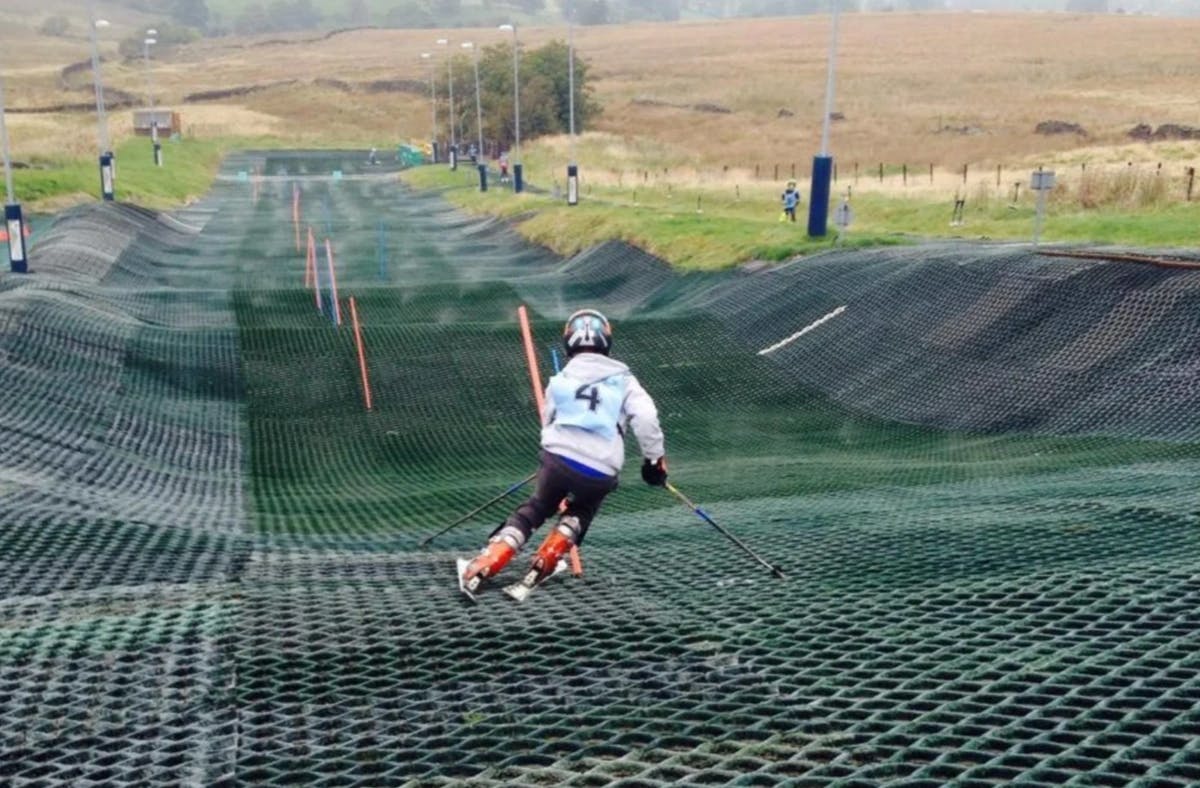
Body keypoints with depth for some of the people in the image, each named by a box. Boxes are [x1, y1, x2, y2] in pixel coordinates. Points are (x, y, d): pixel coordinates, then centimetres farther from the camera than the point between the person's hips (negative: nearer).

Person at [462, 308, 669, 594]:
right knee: (579, 512, 29)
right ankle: (544, 563, 15)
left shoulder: (559, 381, 16)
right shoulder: (623, 380, 9)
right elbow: (646, 418, -4)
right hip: (600, 473, -1)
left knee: (533, 510, 20)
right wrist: (656, 459, 6)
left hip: (559, 460, 1)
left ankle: (484, 566, 6)